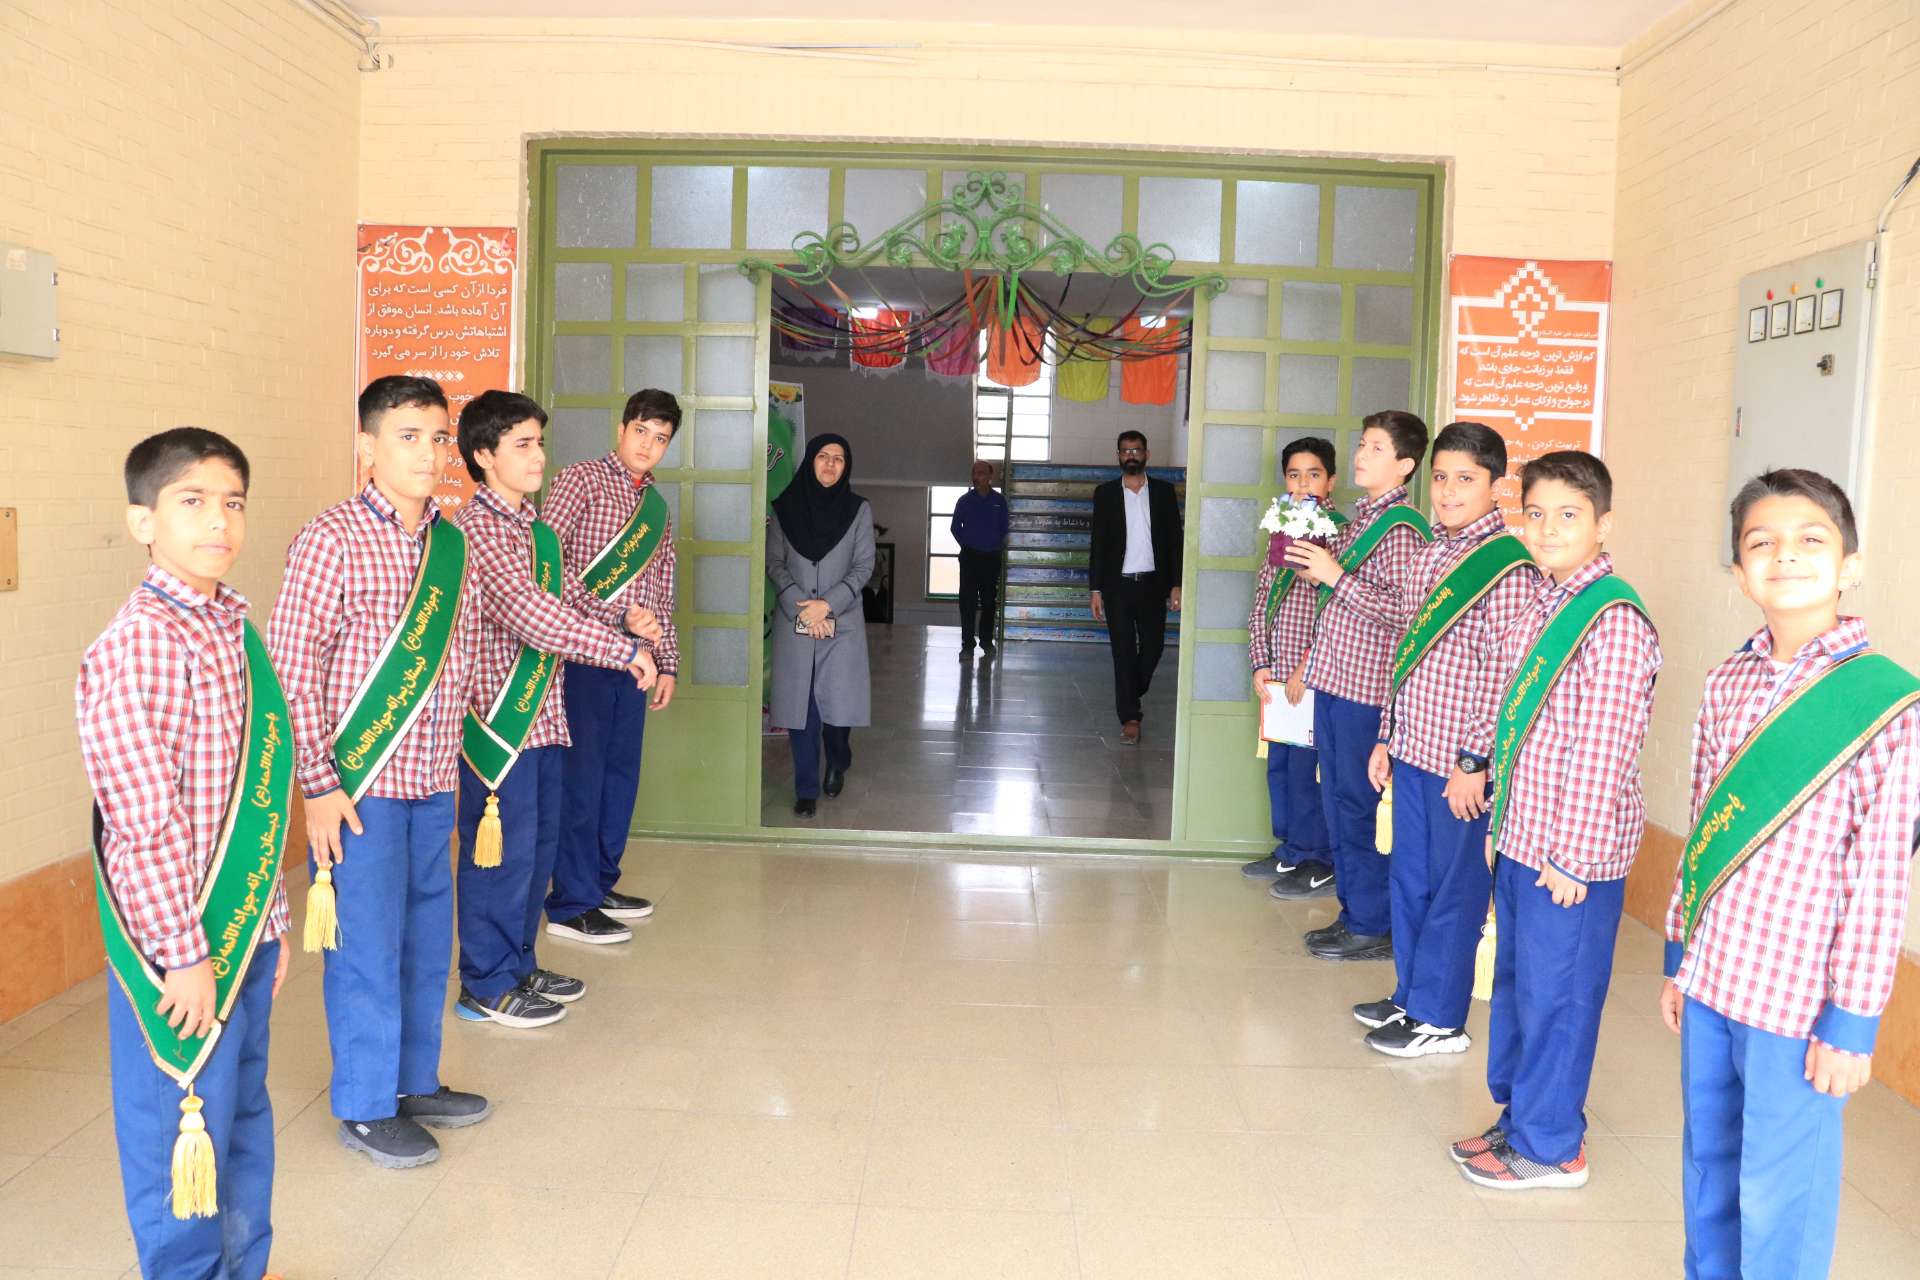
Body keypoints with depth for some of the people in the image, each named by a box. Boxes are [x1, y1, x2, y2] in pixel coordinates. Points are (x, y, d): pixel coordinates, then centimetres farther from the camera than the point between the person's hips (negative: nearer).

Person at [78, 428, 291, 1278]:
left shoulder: (232, 627, 8)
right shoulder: (139, 641, -18)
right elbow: (143, 816, -20)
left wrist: (270, 920, 15)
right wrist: (183, 950, -18)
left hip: (246, 928, 8)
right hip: (180, 940, -8)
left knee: (244, 1114, 21)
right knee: (184, 1130, 8)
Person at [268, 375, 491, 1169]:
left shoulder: (451, 542, 7)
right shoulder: (332, 539, -12)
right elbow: (293, 669, -13)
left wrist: (452, 758, 14)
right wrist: (318, 783, -15)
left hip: (433, 781, 6)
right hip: (361, 783, -6)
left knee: (427, 937, 16)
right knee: (368, 946, 4)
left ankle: (415, 1082, 34)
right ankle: (366, 1107, 22)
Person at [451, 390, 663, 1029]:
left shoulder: (535, 527, 13)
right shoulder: (474, 527, -15)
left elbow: (570, 595, 17)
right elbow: (527, 614, -26)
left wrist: (621, 621, -4)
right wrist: (625, 650, -24)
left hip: (544, 712, 9)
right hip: (498, 715, -9)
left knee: (538, 842, 17)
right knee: (501, 849, 1)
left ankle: (519, 963, 32)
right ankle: (487, 985, 15)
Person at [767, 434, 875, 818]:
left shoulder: (859, 510, 3)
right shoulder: (785, 507, 5)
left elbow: (864, 566, 0)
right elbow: (774, 563, 3)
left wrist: (827, 604, -12)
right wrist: (801, 606, -10)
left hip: (842, 623, 0)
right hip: (794, 622, 1)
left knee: (838, 702, -3)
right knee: (800, 703, -1)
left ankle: (837, 765, 27)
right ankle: (806, 789, 9)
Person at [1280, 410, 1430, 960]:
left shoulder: (1400, 529, -13)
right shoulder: (1362, 517, 15)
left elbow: (1403, 610, -22)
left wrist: (1336, 576, -22)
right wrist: (1315, 571, 7)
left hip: (1366, 687, -9)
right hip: (1334, 679, 9)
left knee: (1356, 806, -3)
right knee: (1338, 801, 14)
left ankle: (1372, 926, 8)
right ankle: (1353, 911, 25)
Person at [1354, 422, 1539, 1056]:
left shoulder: (1508, 567, -14)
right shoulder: (1430, 553, 11)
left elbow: (1506, 677, -18)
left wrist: (1474, 760, -17)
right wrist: (1387, 736, 17)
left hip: (1461, 763, -8)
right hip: (1413, 750, 8)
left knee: (1454, 887, 5)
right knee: (1407, 879, 17)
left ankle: (1441, 1019, 18)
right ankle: (1409, 996, 33)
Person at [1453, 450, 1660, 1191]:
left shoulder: (1614, 621, -18)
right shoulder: (1543, 607, 10)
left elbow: (1604, 751, -19)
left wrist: (1573, 855, -17)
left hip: (1571, 851, -9)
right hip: (1521, 838, 9)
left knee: (1554, 995, 4)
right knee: (1515, 982, 18)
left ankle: (1551, 1147, 20)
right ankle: (1518, 1119, 35)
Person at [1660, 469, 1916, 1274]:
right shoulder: (1727, 685, 2)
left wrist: (1851, 1020, -11)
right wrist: (1679, 954, 13)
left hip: (1794, 997, -5)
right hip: (1710, 978, 5)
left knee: (1778, 1190, 7)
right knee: (1707, 1163, 19)